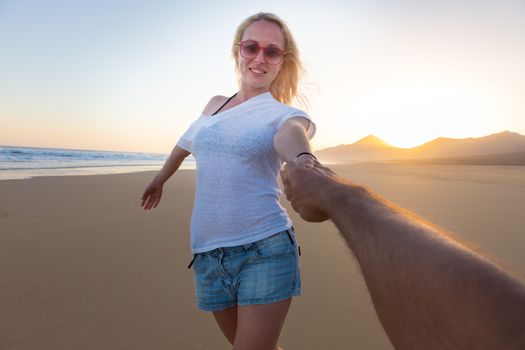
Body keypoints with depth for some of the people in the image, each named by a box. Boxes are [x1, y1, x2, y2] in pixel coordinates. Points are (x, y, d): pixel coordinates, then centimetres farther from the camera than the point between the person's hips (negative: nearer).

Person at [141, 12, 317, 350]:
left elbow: (292, 133, -27)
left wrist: (305, 163, -50)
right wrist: (160, 179, 43)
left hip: (265, 250, -4)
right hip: (208, 256, 5)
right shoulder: (216, 104, 12)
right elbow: (187, 143, 29)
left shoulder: (285, 114, -2)